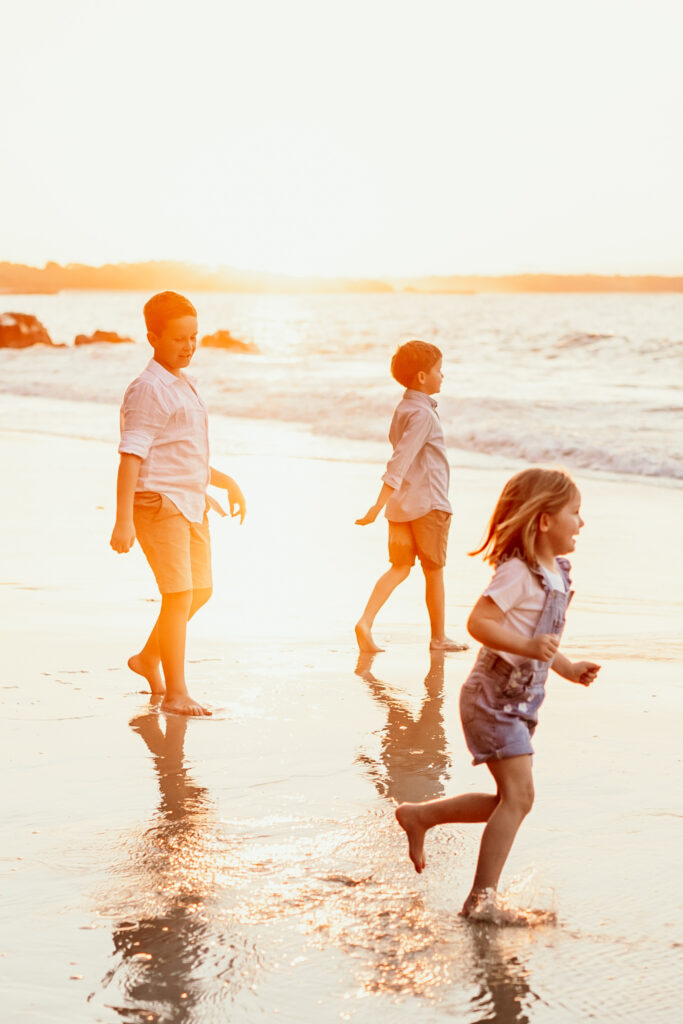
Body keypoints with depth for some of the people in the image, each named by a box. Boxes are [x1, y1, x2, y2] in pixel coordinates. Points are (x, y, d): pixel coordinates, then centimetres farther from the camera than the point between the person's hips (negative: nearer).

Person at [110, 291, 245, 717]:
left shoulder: (184, 385, 15)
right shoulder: (148, 390, -14)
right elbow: (131, 457, -21)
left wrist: (225, 482, 26)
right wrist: (123, 521, -27)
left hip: (191, 505, 9)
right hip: (159, 502, -9)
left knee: (200, 590, 17)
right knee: (179, 595, -11)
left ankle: (149, 658, 33)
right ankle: (175, 692, -4)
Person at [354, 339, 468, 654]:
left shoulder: (403, 409, 11)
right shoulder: (423, 414, -18)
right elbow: (400, 461, -25)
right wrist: (379, 505, -30)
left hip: (401, 504, 8)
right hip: (428, 504, -8)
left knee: (400, 567, 7)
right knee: (434, 572, 6)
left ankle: (365, 622, -11)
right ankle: (439, 637, 17)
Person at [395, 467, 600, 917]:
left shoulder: (557, 573, 12)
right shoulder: (517, 572, -18)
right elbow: (479, 623, -26)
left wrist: (568, 668, 14)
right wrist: (529, 648, -34)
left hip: (522, 701, 10)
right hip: (494, 697, -10)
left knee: (511, 800, 15)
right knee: (519, 794, -14)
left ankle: (420, 816, 29)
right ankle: (482, 897, -9)